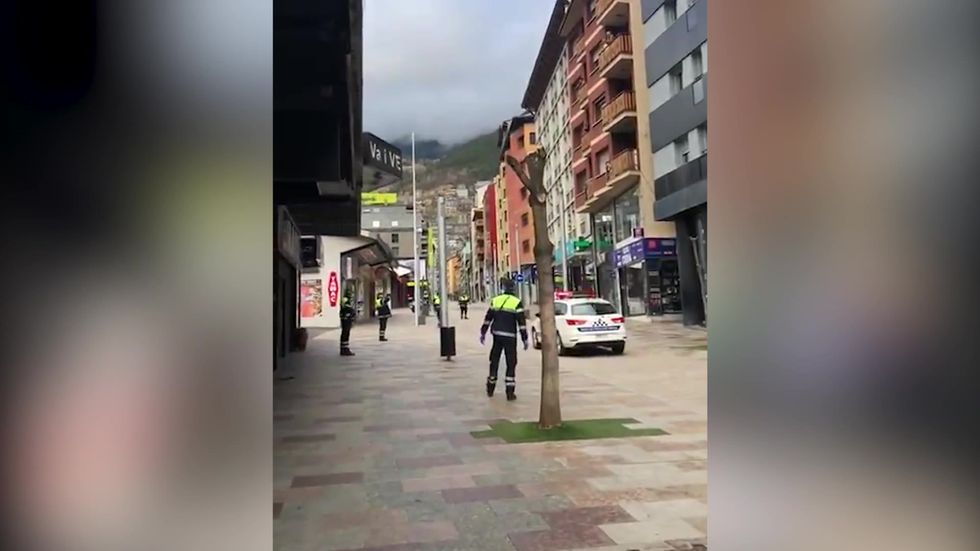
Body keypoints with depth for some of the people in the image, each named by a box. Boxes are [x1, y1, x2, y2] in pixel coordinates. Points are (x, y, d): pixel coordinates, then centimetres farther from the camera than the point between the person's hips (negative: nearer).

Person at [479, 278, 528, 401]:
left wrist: (483, 333, 19)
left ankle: (490, 389, 23)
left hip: (497, 335, 4)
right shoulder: (517, 303, -7)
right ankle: (510, 392, -1)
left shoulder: (495, 300, 5)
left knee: (494, 361, 16)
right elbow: (521, 323, -9)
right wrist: (525, 339, -4)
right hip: (510, 337, -4)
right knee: (511, 364, 2)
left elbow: (488, 318, 9)